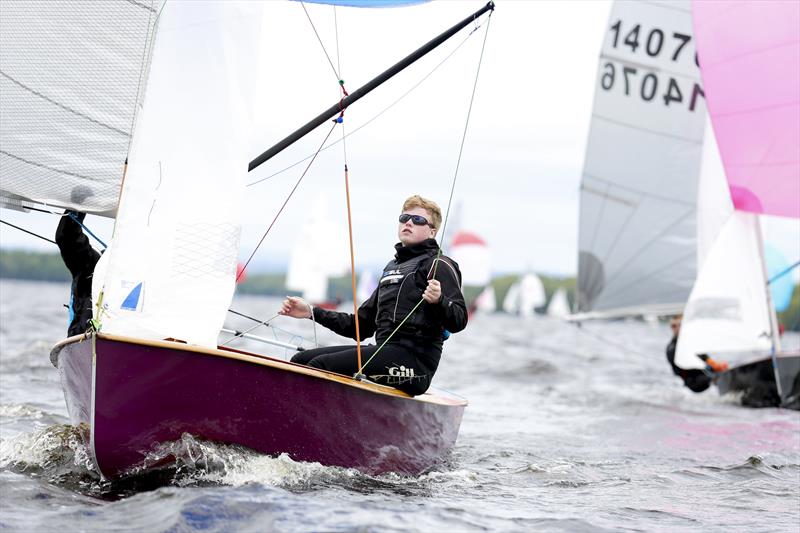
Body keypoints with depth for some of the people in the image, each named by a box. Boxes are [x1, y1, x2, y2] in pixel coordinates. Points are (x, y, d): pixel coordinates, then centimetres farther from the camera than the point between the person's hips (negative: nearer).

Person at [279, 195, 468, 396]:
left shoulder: (438, 264, -1)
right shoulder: (392, 267, 26)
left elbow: (459, 321, -13)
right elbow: (362, 326, 29)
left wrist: (439, 301, -34)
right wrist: (312, 312, 22)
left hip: (415, 359, -9)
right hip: (384, 349, 9)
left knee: (320, 365, -23)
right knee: (301, 360, 0)